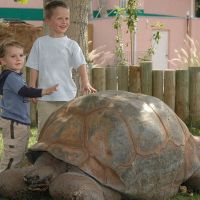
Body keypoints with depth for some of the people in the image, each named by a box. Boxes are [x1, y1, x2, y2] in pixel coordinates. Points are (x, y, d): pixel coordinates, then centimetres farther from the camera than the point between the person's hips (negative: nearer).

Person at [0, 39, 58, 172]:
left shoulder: (16, 76, 14)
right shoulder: (11, 77, -18)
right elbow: (25, 91, -28)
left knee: (19, 155, 17)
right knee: (12, 156, -7)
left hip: (21, 122, 11)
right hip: (14, 123, -11)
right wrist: (45, 91, -35)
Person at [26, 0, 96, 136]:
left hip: (67, 95, 0)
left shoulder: (71, 45, -1)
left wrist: (86, 83, -29)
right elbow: (34, 68, 6)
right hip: (45, 96, 1)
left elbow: (81, 65, -12)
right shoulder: (40, 43, 2)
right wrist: (32, 90, 2)